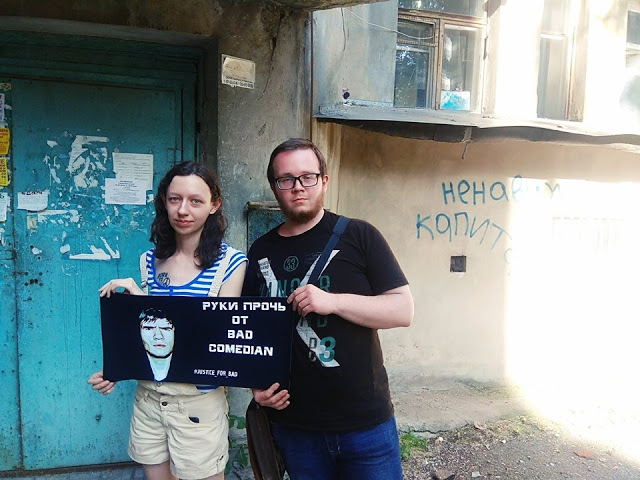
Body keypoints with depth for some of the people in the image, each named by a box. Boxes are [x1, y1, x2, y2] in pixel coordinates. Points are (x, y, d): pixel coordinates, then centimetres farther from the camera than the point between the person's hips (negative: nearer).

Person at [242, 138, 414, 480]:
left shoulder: (358, 236, -6)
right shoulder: (260, 253, 5)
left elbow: (403, 310, -9)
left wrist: (334, 301, -21)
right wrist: (256, 386, -2)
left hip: (365, 422, -2)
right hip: (292, 423, 3)